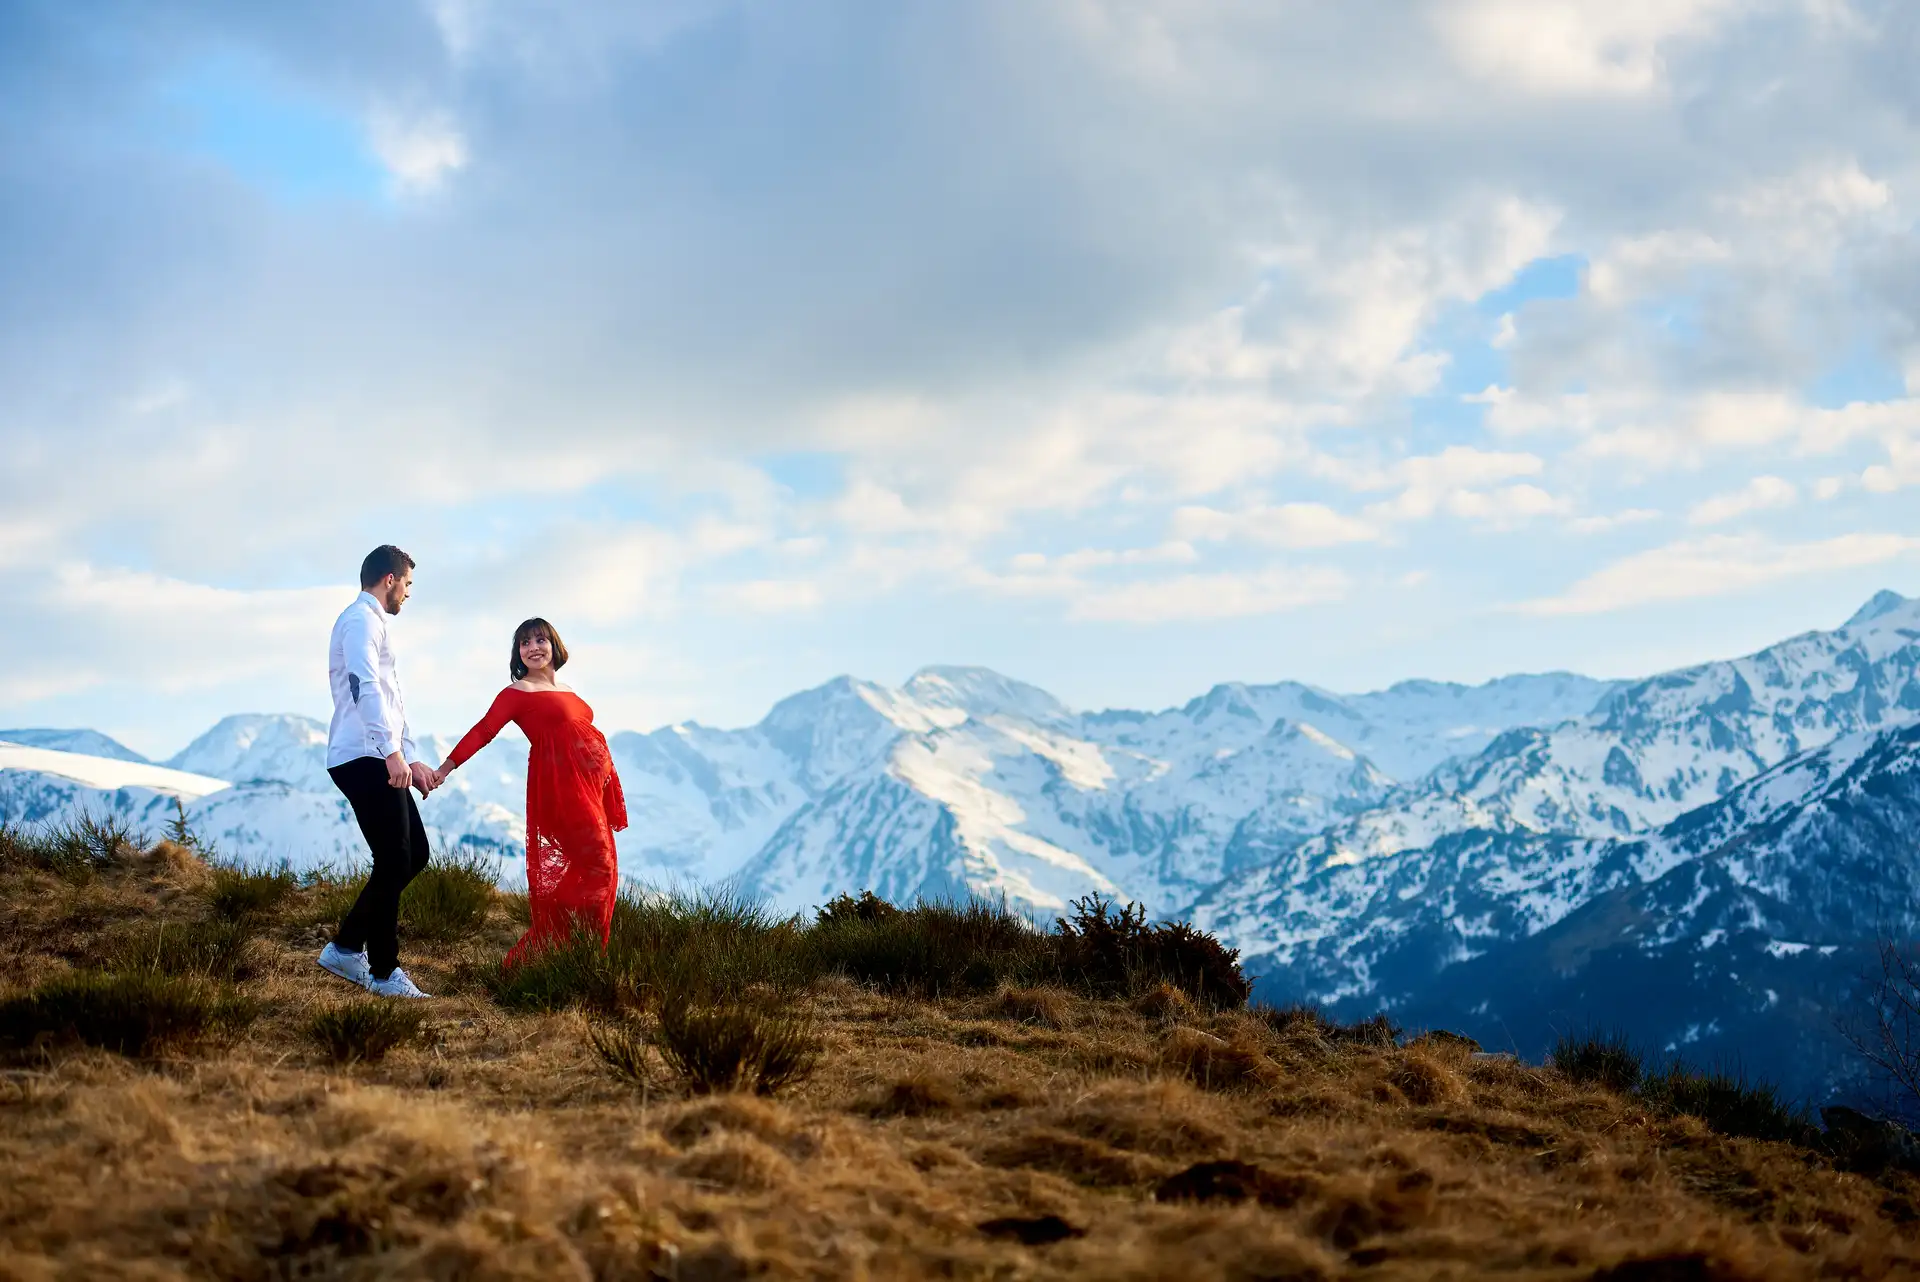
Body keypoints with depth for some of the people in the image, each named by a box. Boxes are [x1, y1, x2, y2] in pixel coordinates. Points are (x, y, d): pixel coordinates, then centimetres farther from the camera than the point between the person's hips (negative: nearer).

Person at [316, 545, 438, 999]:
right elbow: (364, 687, -23)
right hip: (365, 758, -10)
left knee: (414, 853, 10)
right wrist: (393, 752, -30)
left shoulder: (373, 623, 25)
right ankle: (383, 973, 2)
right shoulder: (361, 618, -8)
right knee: (393, 862, -7)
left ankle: (346, 947, 15)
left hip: (379, 759, 10)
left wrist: (413, 758, 24)